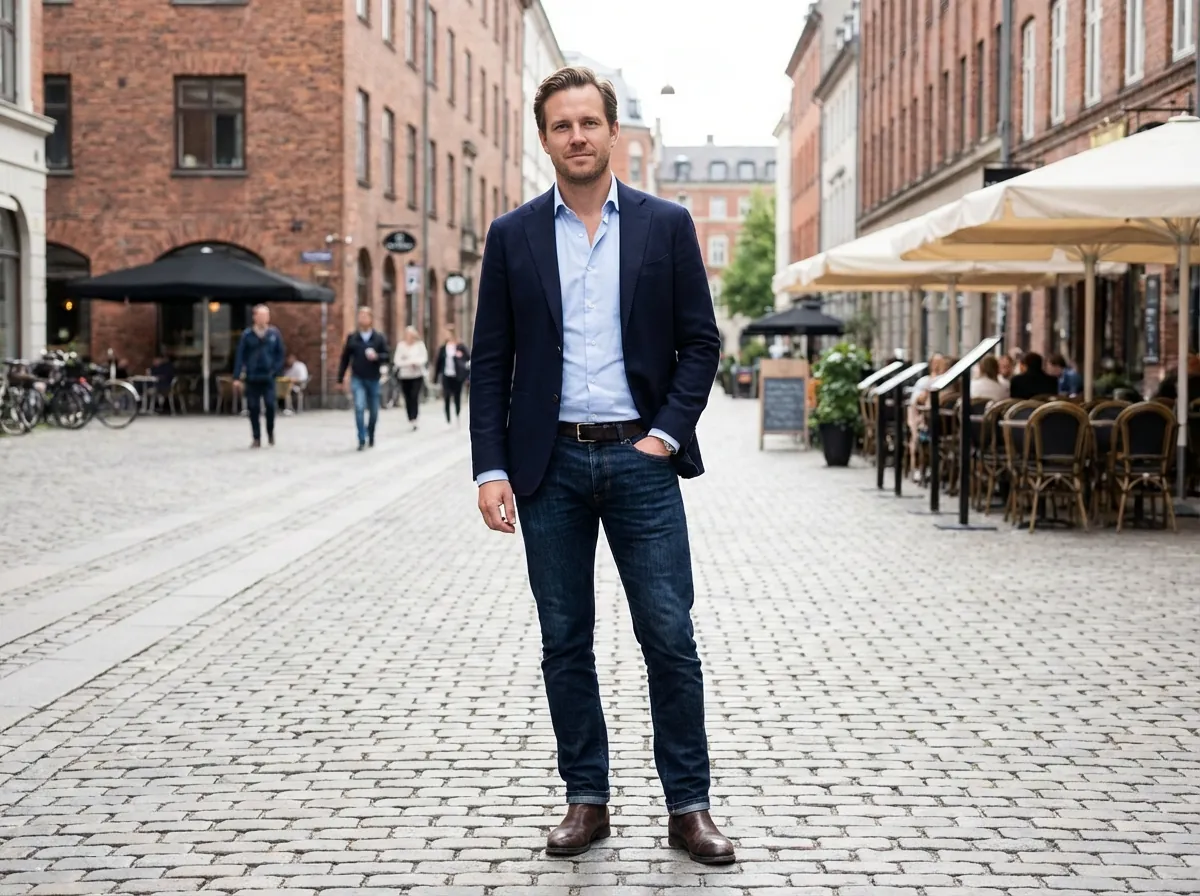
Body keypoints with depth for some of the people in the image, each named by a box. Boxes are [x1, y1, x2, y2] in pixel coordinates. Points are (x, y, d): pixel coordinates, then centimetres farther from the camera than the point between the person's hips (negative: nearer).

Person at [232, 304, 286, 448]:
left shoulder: (274, 334, 1)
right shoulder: (247, 335, -2)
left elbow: (280, 354, 8)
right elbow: (240, 356, -1)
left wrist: (276, 370, -4)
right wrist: (237, 377, -4)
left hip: (268, 377, 0)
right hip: (251, 378, 0)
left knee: (270, 405, -10)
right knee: (253, 409, 3)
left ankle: (270, 433, 14)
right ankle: (257, 438, 13)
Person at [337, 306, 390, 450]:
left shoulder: (380, 338, 2)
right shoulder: (352, 338, 4)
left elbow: (386, 357, 0)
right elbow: (345, 359, 7)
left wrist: (376, 357, -22)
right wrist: (340, 379, 5)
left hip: (373, 379, 1)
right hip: (357, 379, -1)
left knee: (373, 411, 10)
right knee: (359, 407, -16)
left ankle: (371, 437, 30)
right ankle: (362, 439, -14)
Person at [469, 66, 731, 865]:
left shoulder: (666, 224, 3)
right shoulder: (513, 236, 5)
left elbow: (701, 342, 3)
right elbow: (491, 364, 4)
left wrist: (667, 435, -8)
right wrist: (491, 469, -4)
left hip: (640, 457, -1)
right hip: (550, 464, 1)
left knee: (670, 636, -1)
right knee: (565, 642, 7)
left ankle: (689, 806, 10)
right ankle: (586, 800, 18)